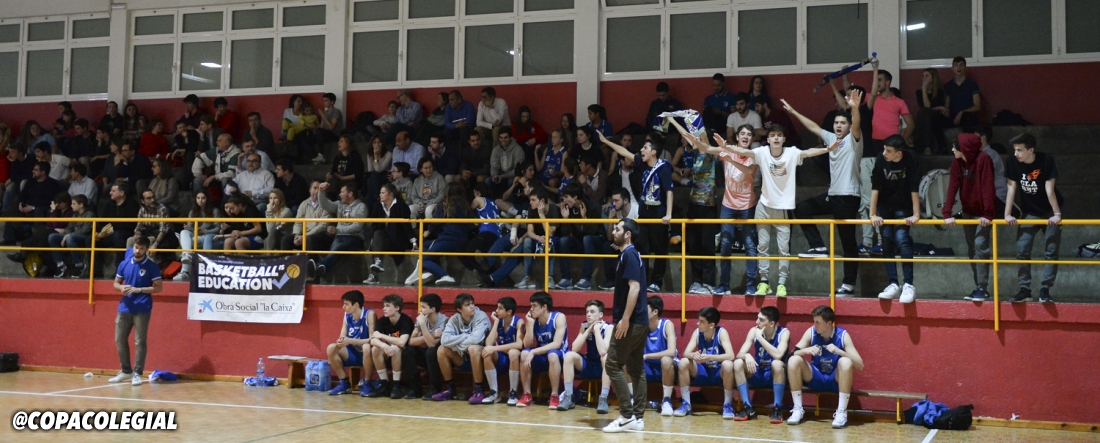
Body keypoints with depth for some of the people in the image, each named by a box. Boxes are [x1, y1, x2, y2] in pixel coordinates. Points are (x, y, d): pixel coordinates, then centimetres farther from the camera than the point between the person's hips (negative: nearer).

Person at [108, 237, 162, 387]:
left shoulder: (152, 266, -5)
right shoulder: (124, 264, 8)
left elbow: (158, 287, -6)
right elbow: (116, 283, 15)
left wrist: (139, 289, -17)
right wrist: (122, 287, -8)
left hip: (142, 309, -5)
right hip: (124, 308, 5)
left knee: (140, 342, -3)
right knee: (120, 340, 9)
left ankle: (137, 373, 5)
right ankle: (126, 371, 23)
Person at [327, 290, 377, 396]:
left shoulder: (369, 314, -17)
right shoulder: (347, 315, 0)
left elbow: (372, 339, -22)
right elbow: (342, 336, 0)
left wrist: (350, 341, -32)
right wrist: (341, 341, -26)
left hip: (366, 355, -6)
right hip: (353, 354, 6)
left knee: (366, 347, -37)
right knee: (331, 348, -15)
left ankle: (367, 384, -19)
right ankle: (344, 383, -5)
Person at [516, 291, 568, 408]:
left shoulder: (559, 317, -16)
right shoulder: (533, 320, -3)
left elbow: (556, 344, -26)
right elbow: (527, 345, -10)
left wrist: (533, 352, -32)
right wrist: (530, 324, -19)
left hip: (559, 356, -4)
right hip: (541, 357, 5)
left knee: (552, 354, -38)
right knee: (524, 353, -24)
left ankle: (554, 396, -28)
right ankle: (526, 395, -17)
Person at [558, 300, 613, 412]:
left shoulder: (609, 327, -15)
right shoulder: (584, 326, -1)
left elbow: (603, 351, -32)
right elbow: (574, 348, -13)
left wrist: (596, 329, -25)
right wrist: (588, 330, -18)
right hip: (589, 366, 4)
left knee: (607, 357, -35)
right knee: (569, 355, -19)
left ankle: (603, 399, -34)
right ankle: (568, 397, -19)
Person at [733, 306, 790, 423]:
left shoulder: (783, 333, -15)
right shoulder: (754, 331, -5)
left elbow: (778, 355, -32)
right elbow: (739, 354, -11)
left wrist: (760, 337, -27)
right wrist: (747, 356, -36)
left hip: (775, 375, -4)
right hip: (757, 375, 4)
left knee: (777, 363, -36)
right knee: (737, 363, -22)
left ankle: (777, 409, -25)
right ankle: (749, 408, -19)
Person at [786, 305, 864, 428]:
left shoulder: (842, 335, -13)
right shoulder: (811, 332, -6)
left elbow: (860, 365, -19)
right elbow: (793, 353, -9)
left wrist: (839, 351, -33)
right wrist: (807, 350, -30)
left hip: (836, 380, -3)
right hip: (816, 378, 3)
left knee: (846, 362, -34)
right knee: (793, 360, -22)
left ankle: (842, 412, -27)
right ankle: (798, 409, -15)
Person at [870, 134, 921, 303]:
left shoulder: (910, 159, -23)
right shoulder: (881, 159, -19)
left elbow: (914, 189, -21)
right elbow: (875, 188, -15)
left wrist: (916, 215, -21)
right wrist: (873, 214, -15)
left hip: (903, 207, -2)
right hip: (884, 205, 2)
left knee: (902, 239, -17)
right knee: (887, 242, -2)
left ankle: (908, 285, -12)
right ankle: (893, 285, 4)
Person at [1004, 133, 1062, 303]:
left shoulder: (1046, 160, -22)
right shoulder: (1013, 163, -14)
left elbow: (1049, 189, -24)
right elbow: (1011, 188, -11)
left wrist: (1057, 214, -24)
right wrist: (1007, 214, -15)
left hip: (1049, 212, -3)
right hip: (1029, 213, 3)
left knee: (1051, 252, -6)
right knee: (1022, 251, -5)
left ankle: (1044, 290, -4)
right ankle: (1025, 289, 1)